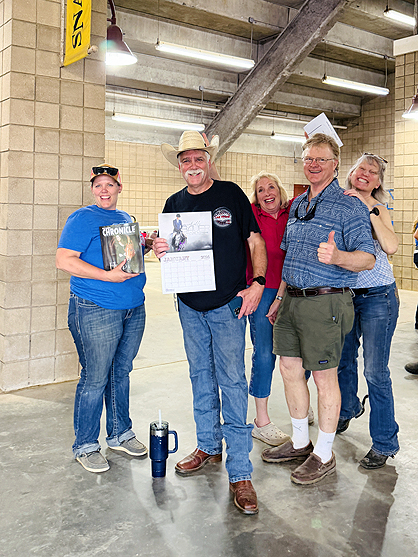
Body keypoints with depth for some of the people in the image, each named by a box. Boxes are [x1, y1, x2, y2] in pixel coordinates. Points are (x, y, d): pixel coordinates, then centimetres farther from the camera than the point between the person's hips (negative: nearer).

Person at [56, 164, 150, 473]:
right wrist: (108, 276, -21)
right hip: (96, 311, -7)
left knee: (121, 373, 16)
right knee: (95, 379, -1)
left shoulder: (127, 219, 17)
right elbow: (64, 260, -16)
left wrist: (147, 246, 6)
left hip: (133, 308, 7)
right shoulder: (83, 219, -6)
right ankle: (85, 445, 15)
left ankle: (121, 433, 30)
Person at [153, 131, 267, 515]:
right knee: (201, 375, 14)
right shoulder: (174, 204, 10)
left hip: (229, 303, -4)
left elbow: (256, 241, -1)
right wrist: (160, 250, -9)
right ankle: (208, 446, 32)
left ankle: (240, 471, -1)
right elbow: (169, 250, 15)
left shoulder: (231, 194, -1)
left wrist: (257, 284, -13)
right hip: (190, 305, 5)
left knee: (232, 381, -7)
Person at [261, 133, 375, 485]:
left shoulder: (350, 207, -8)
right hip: (292, 299, 8)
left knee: (324, 377, 1)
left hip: (326, 302, -7)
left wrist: (337, 256, -36)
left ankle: (324, 455, 18)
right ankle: (300, 443, 30)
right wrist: (280, 297, 20)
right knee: (289, 369, 12)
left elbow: (368, 258, -15)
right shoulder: (297, 205, 15)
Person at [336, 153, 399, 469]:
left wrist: (369, 209, -26)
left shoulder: (377, 210, -6)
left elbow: (391, 247, -24)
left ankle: (384, 443, 14)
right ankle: (348, 408, 47)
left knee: (376, 372, -1)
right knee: (343, 361, 19)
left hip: (377, 297, -4)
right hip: (343, 294, 4)